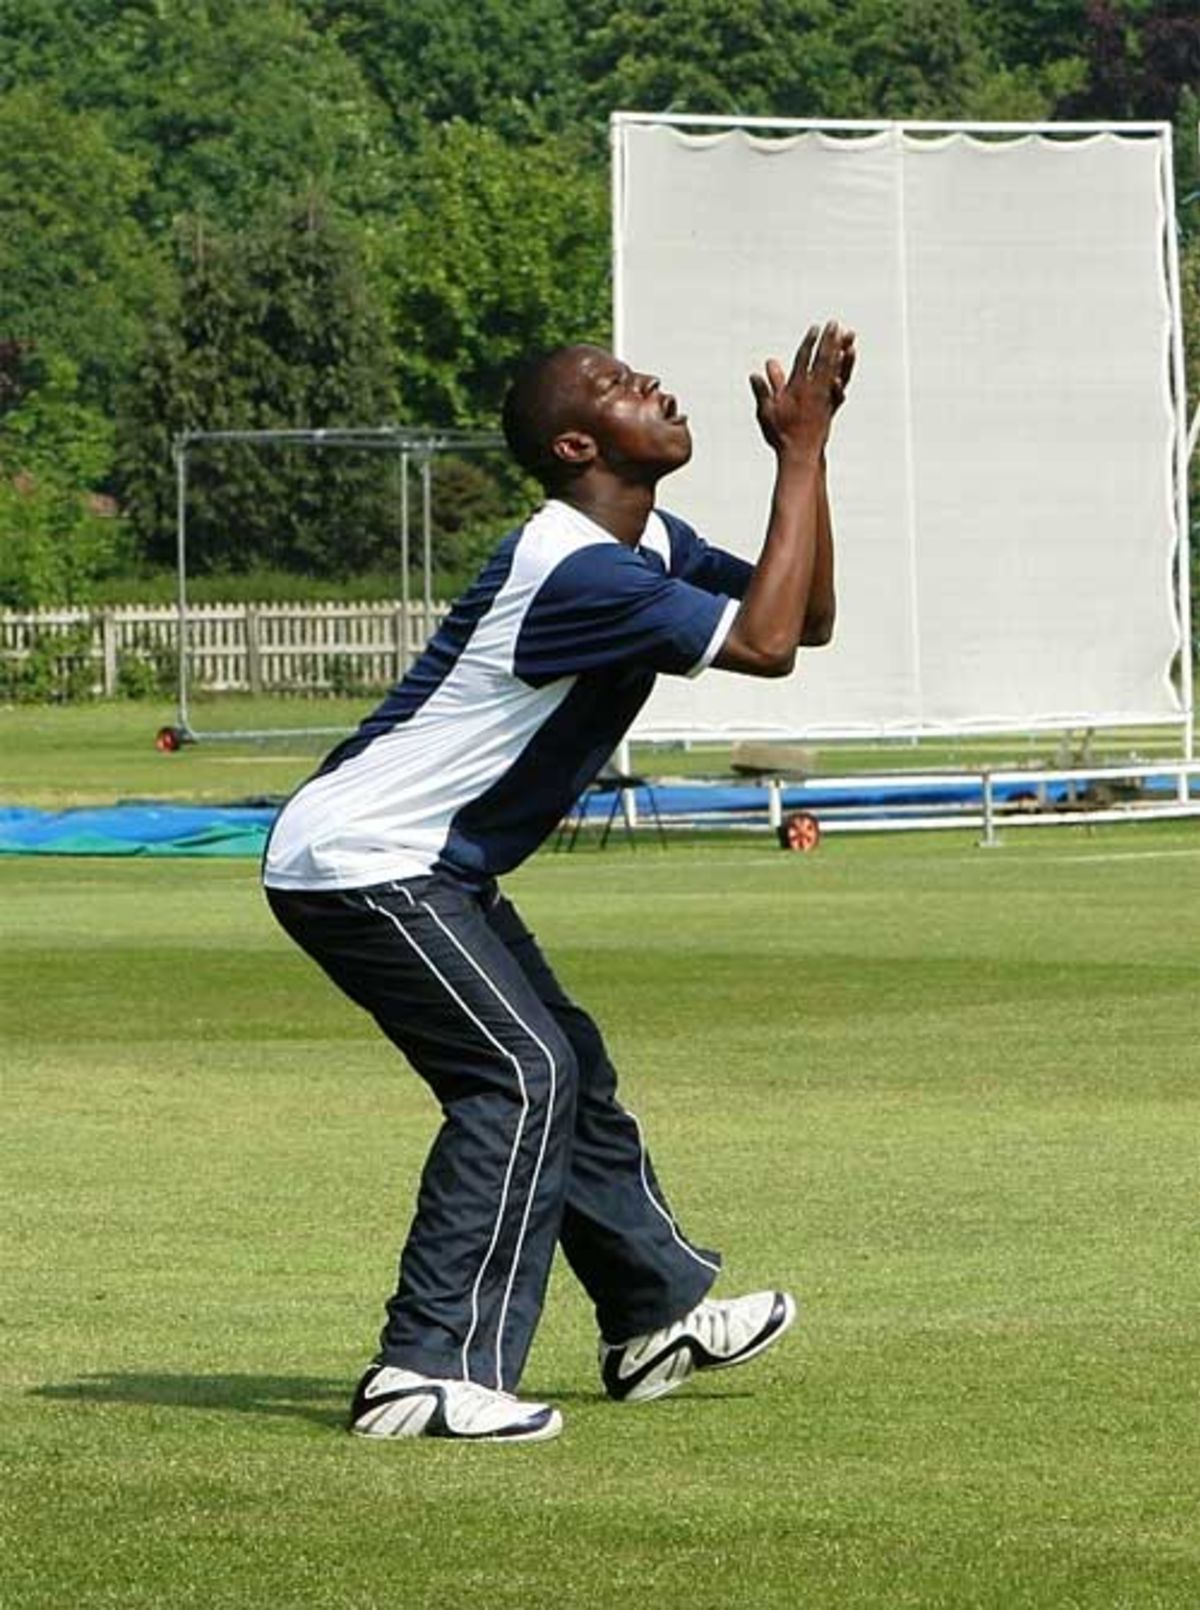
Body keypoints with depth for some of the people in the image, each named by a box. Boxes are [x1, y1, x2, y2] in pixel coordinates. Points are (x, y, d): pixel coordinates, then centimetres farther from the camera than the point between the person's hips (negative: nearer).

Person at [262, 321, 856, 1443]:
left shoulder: (649, 543, 8)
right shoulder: (575, 568, -25)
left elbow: (807, 616, 10)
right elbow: (766, 643, -27)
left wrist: (804, 450, -1)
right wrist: (802, 454, -22)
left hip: (433, 871, 11)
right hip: (356, 863, -11)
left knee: (564, 1063, 19)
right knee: (523, 1069, -19)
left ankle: (653, 1320, 36)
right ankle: (429, 1373, -22)